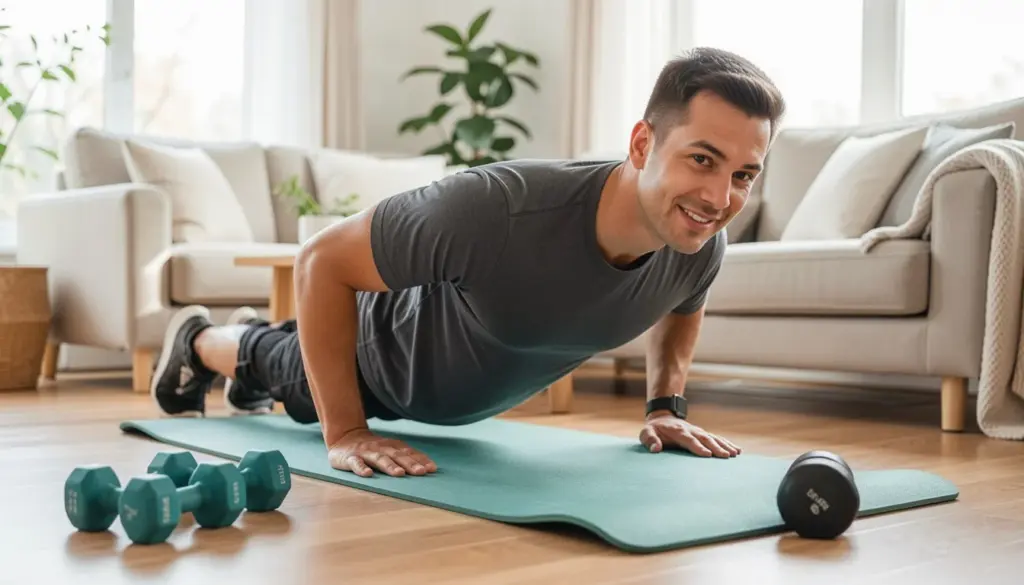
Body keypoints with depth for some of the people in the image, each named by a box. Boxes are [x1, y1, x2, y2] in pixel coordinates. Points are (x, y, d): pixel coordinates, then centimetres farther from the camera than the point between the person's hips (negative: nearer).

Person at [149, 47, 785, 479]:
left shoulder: (701, 247, -30)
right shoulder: (500, 207, -50)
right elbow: (323, 261, -37)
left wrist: (667, 406, -9)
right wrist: (344, 431, -36)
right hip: (386, 355, -6)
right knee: (301, 378, 30)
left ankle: (253, 353, 71)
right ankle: (197, 340, 62)